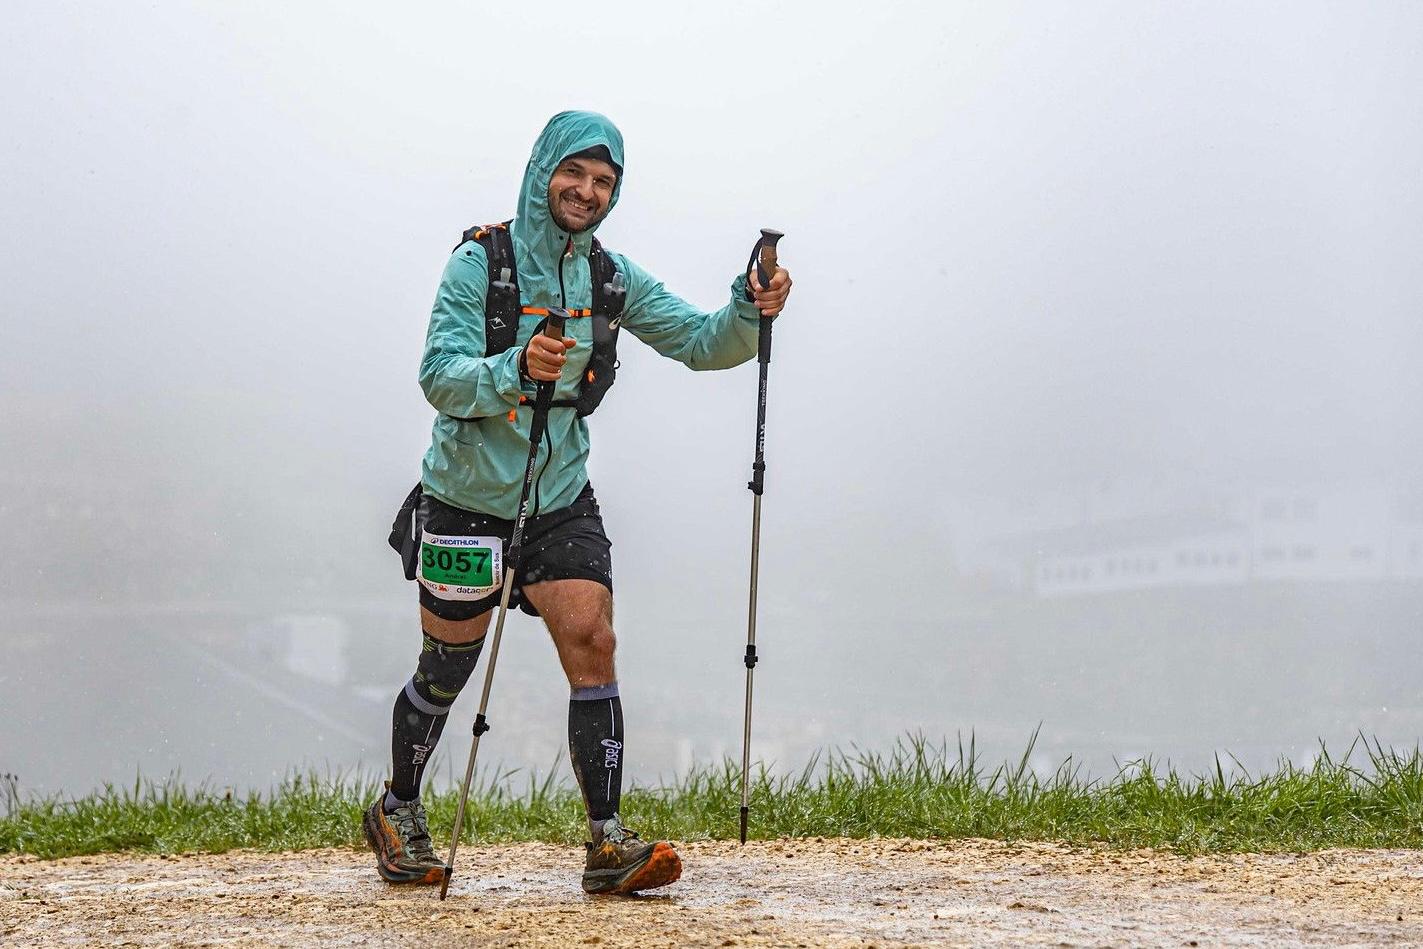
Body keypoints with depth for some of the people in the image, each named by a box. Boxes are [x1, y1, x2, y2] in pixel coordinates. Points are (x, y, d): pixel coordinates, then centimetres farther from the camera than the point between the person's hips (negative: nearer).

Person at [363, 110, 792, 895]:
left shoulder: (610, 277, 1)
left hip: (562, 498, 3)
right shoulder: (480, 263, -13)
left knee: (593, 645, -12)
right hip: (469, 499, -3)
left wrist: (749, 312, -24)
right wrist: (516, 370, -42)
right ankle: (396, 813, 32)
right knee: (447, 670, 9)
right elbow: (439, 377, -23)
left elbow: (700, 344, -3)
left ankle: (607, 843, -11)